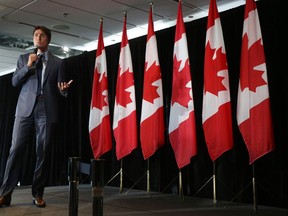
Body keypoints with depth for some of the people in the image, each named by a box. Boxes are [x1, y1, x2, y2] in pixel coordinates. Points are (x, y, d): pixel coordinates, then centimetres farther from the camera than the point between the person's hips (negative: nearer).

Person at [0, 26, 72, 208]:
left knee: (43, 152, -1)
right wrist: (28, 66, -5)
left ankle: (38, 194, 8)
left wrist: (64, 89, -15)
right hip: (25, 108, 1)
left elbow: (59, 89, 9)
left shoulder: (58, 62, 13)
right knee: (16, 149, -6)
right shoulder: (23, 58, 18)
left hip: (47, 110, -1)